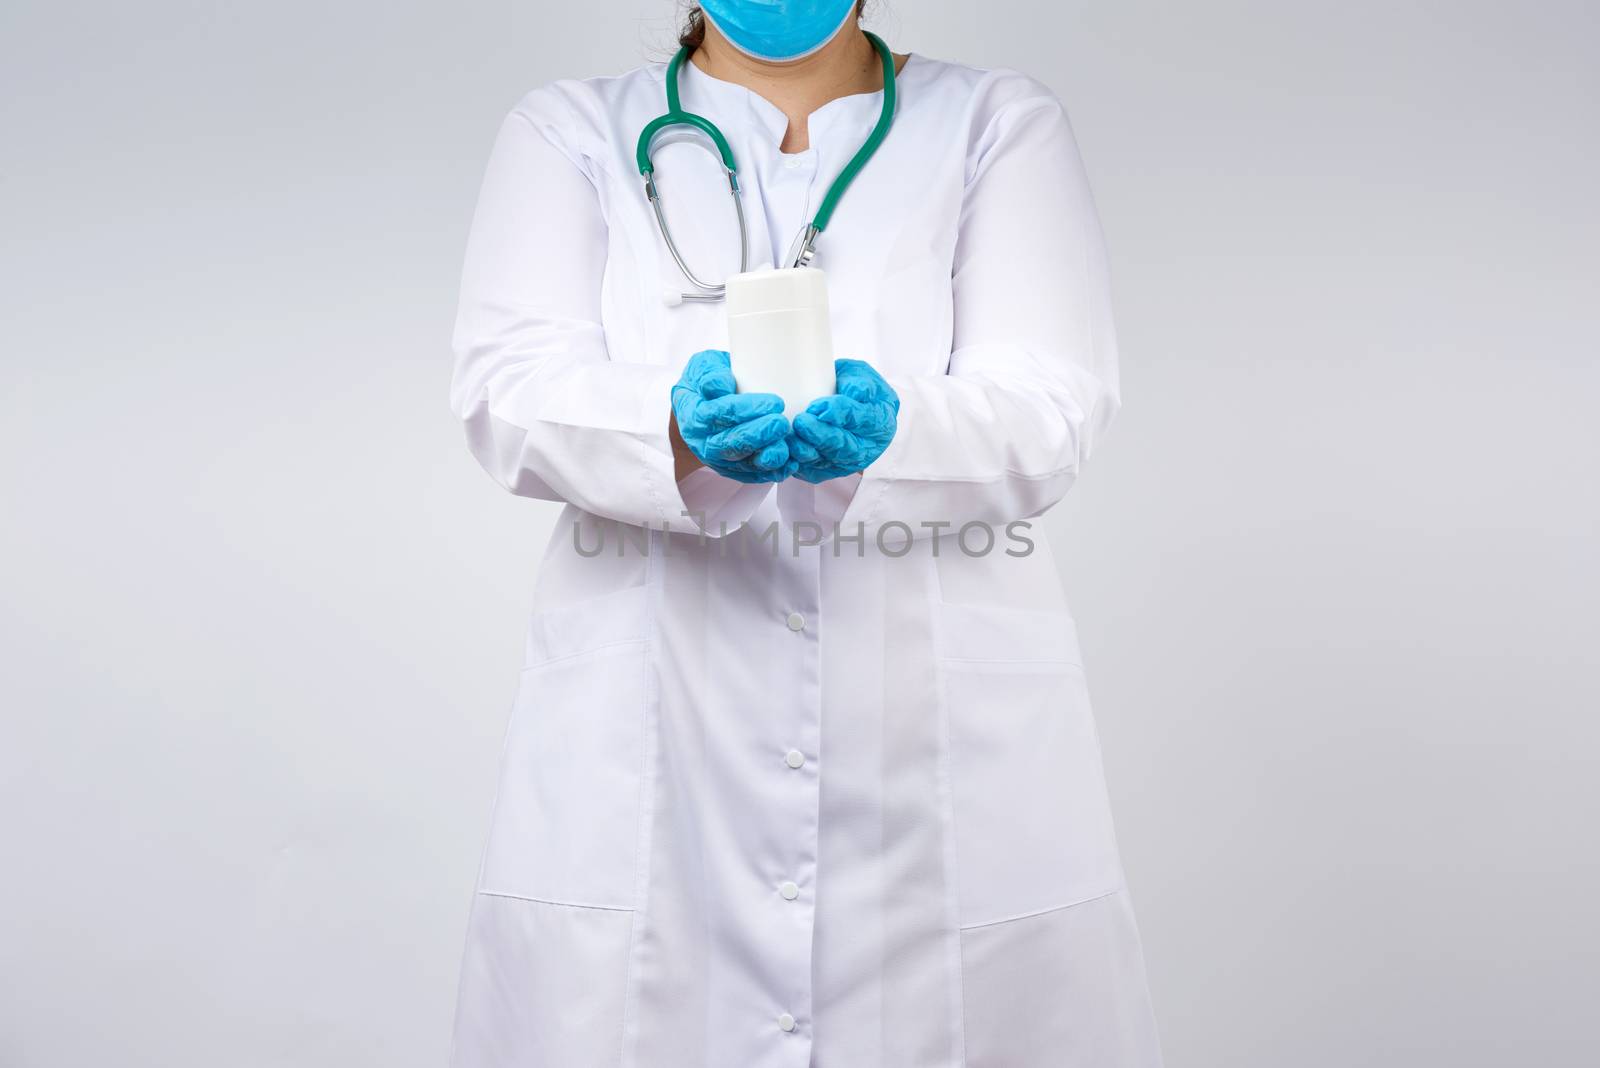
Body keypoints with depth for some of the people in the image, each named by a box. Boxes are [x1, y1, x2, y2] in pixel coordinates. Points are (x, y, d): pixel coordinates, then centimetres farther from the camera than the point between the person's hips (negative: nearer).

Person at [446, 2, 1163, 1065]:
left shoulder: (1004, 126, 9)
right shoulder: (569, 131, 11)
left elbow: (1049, 416, -5)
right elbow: (511, 392, -5)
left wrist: (886, 430, -26)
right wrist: (683, 428, -25)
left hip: (944, 739, 1)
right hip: (647, 738, 1)